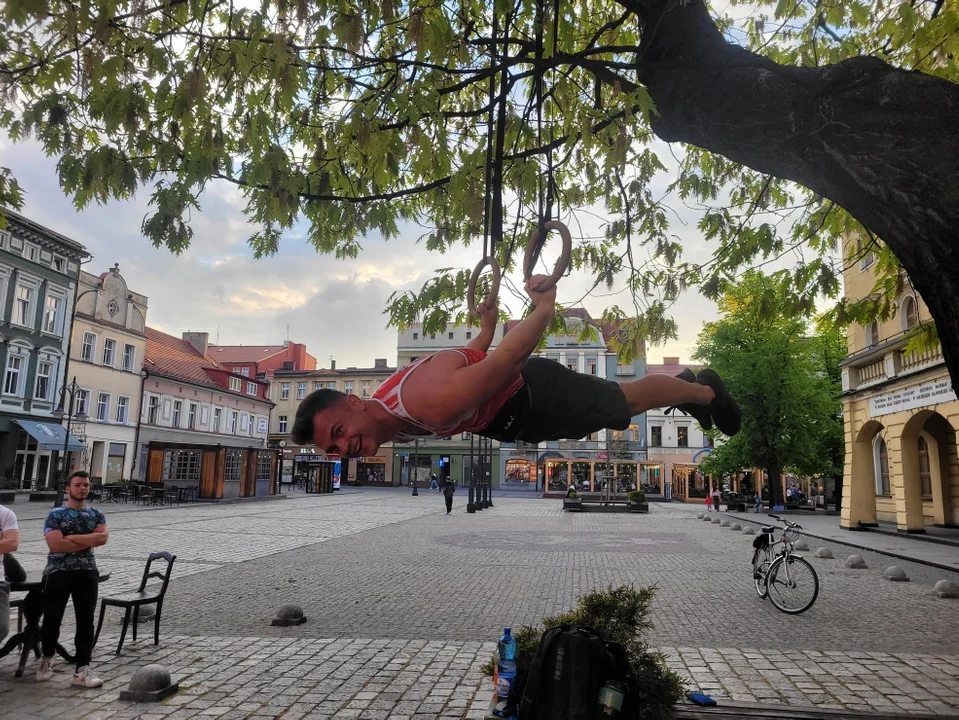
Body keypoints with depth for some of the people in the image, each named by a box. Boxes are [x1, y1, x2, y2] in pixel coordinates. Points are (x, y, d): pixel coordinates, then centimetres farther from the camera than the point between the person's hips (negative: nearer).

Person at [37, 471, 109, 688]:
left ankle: (82, 669, 3)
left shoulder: (96, 514, 8)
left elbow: (103, 537, -9)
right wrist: (89, 541, -11)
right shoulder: (55, 514, -1)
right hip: (58, 572, -2)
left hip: (87, 572, 2)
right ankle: (47, 658, 34)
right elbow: (55, 544, -15)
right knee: (52, 618, 6)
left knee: (86, 620, -1)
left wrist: (72, 537, -13)